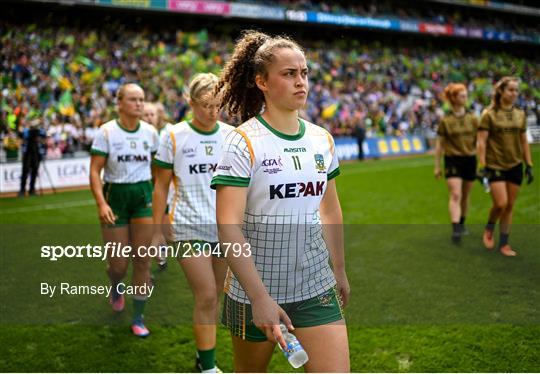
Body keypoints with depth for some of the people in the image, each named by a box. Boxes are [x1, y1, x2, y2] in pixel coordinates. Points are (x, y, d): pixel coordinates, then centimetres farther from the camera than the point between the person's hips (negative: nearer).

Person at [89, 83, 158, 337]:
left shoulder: (150, 132, 1)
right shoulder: (106, 132, -8)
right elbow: (94, 171, -10)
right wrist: (101, 203, -21)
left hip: (144, 196, 2)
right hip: (115, 197, -2)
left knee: (142, 259, -1)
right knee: (119, 264, 3)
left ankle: (138, 319, 12)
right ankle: (116, 288, 42)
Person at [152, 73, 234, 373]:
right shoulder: (174, 137, -2)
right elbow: (161, 186, 3)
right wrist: (157, 230, 1)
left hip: (226, 229, 3)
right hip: (189, 228, -3)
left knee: (212, 297, 11)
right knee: (206, 297, -9)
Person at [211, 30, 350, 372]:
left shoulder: (322, 139, 4)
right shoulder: (244, 141, -13)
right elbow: (228, 224, -20)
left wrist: (340, 270, 20)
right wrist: (259, 297, -24)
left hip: (317, 289, 4)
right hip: (255, 292, -4)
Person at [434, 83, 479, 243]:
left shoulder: (472, 118, 5)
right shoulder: (445, 120, -3)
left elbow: (478, 140, 10)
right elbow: (439, 144, 1)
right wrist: (437, 166, 0)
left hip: (470, 159, 3)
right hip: (453, 160, -3)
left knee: (465, 196, 14)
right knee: (455, 195, -14)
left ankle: (462, 223, 33)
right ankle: (455, 230, -19)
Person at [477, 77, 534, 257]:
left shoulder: (520, 115, 8)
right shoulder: (489, 115, -6)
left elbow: (524, 142, 13)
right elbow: (481, 142, -8)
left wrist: (529, 165, 10)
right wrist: (482, 166, -15)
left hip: (515, 166, 4)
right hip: (496, 166, -4)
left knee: (509, 206, 6)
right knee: (500, 204, -12)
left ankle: (504, 243, 17)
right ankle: (489, 230, 18)